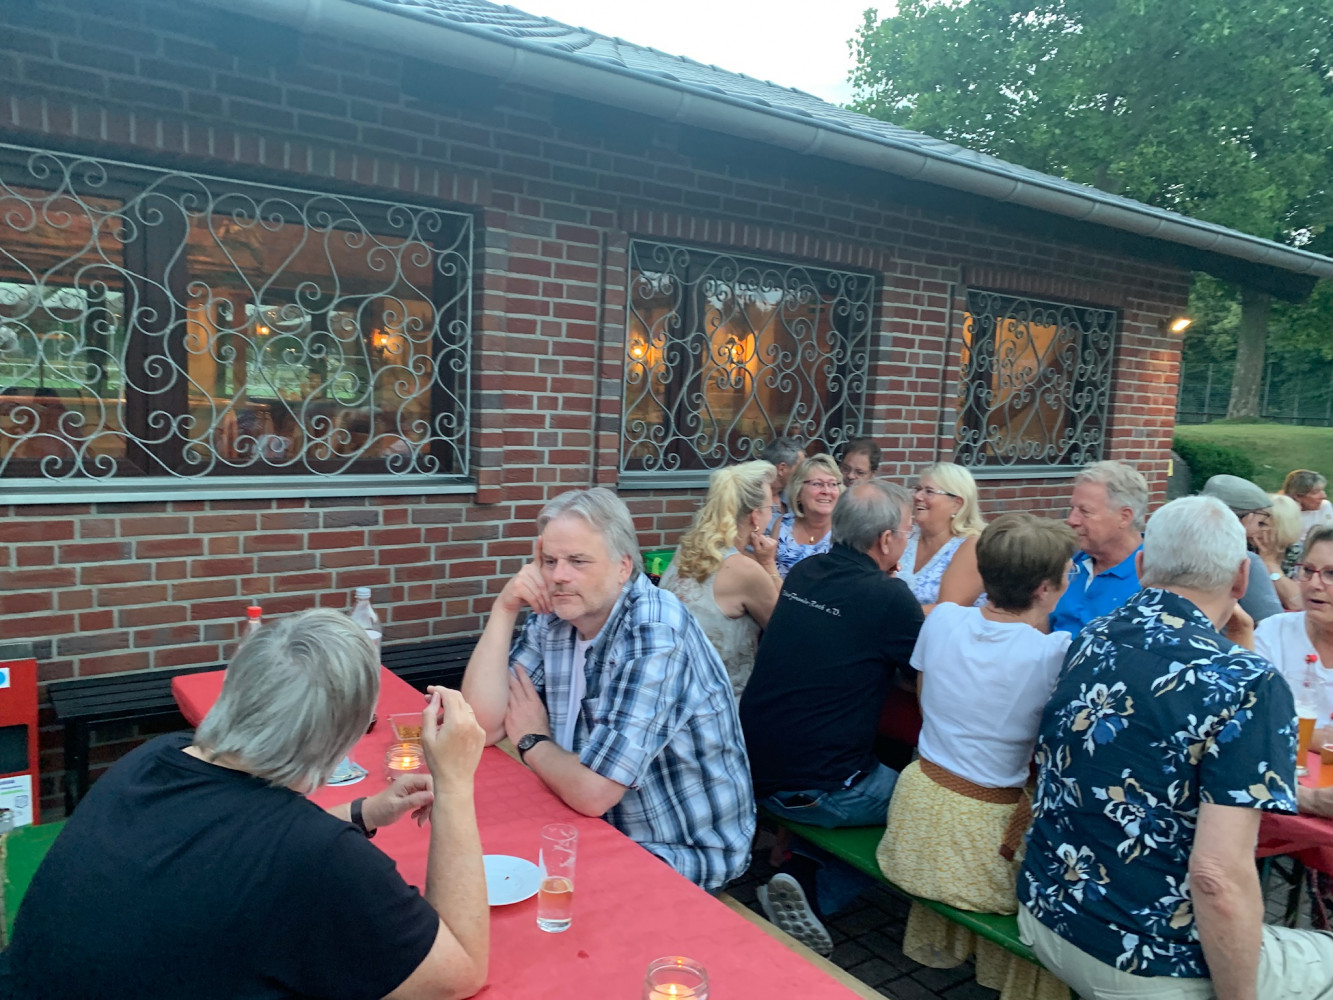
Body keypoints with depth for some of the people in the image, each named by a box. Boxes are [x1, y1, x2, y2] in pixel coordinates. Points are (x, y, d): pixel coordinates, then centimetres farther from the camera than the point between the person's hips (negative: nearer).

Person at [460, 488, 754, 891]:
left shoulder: (654, 633, -27)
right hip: (601, 827, 7)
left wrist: (531, 740, -10)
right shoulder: (553, 620, -2)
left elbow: (592, 791, -30)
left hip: (684, 855, -7)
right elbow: (481, 725, -8)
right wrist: (504, 609, -13)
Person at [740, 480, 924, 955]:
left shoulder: (804, 572, 3)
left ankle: (799, 881, 15)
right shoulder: (888, 597, -18)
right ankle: (811, 886, 4)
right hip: (814, 788, -7)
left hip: (754, 768, 7)